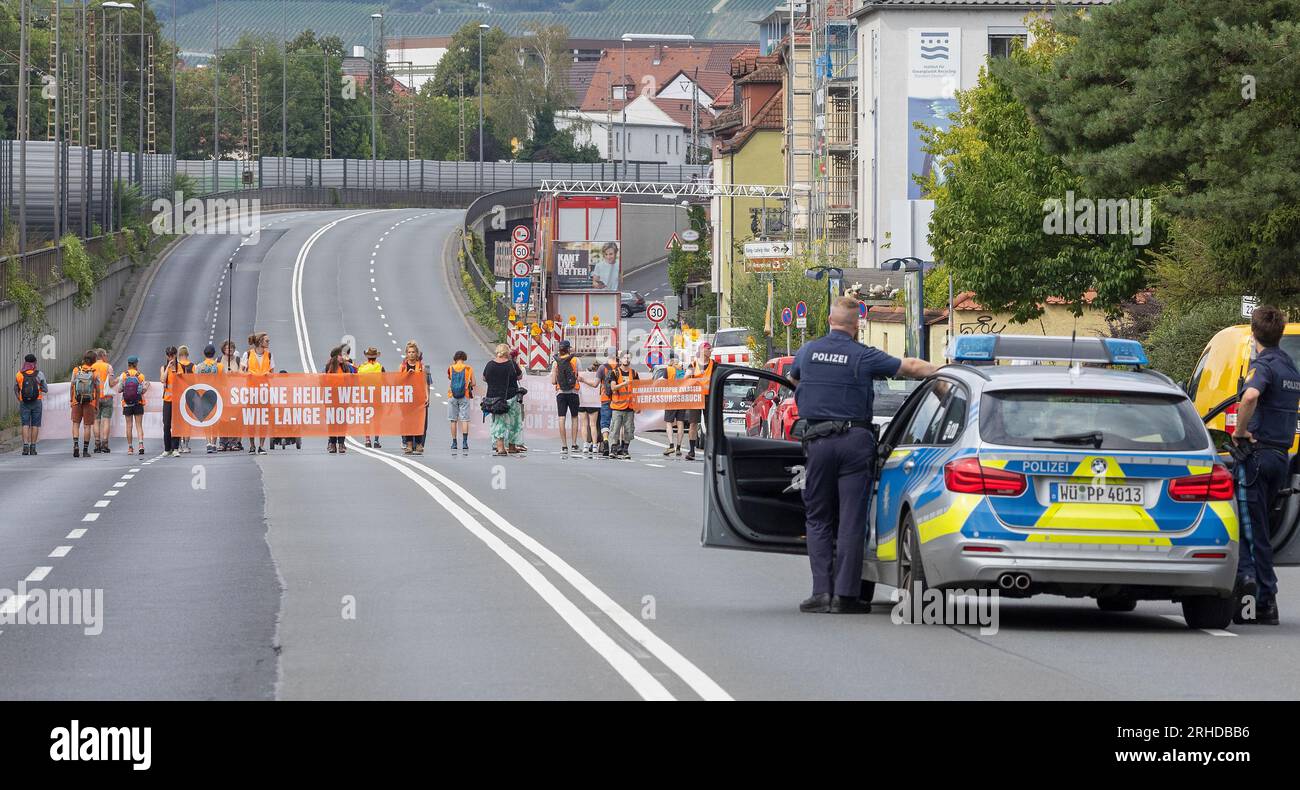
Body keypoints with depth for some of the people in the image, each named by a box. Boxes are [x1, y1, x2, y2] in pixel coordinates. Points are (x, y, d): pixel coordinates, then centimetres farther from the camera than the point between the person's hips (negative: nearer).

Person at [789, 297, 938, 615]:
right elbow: (911, 367, 2)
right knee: (851, 520, 0)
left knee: (818, 519, 9)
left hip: (818, 441, 2)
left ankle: (821, 591, -1)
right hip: (855, 440, -2)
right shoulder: (863, 356, -2)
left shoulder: (808, 352, 7)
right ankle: (845, 594, -3)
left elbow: (793, 379, 29)